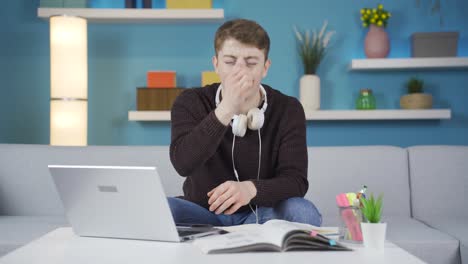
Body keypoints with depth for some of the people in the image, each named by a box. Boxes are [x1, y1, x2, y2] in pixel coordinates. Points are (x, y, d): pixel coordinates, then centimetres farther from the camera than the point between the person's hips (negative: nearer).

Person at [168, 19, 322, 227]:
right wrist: (226, 109, -36)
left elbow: (296, 181, -19)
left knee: (304, 212, -30)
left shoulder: (288, 110, -8)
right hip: (203, 212, 0)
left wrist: (251, 188, -40)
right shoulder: (190, 103, -9)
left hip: (261, 214, 0)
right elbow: (183, 164, -27)